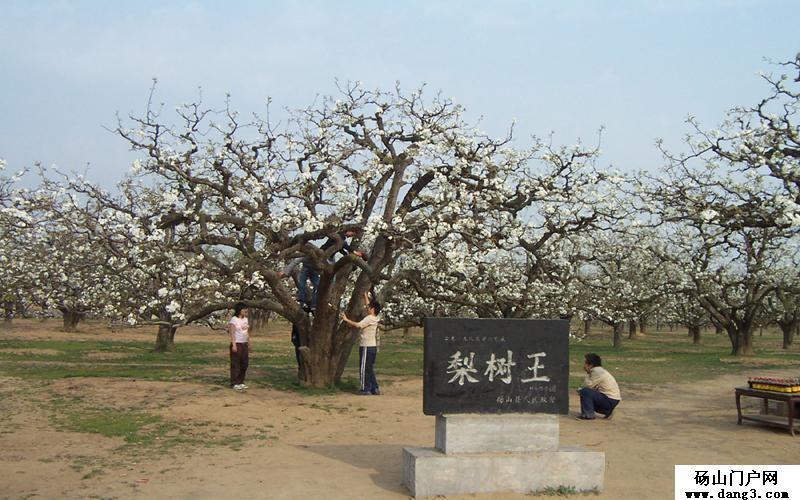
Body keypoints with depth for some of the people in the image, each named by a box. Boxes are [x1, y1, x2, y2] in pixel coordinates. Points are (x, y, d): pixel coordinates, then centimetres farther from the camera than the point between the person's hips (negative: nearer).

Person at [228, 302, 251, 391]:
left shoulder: (245, 319, 12)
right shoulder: (234, 319, -10)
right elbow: (232, 333, -16)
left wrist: (249, 344, 15)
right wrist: (234, 345, -22)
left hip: (244, 344, 7)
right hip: (237, 344, -7)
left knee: (244, 363, 9)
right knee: (235, 364, -3)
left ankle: (241, 382, 19)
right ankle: (234, 383, 2)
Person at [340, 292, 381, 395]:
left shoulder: (369, 318, -15)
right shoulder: (375, 318, 10)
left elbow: (357, 325, -28)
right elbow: (369, 305, 25)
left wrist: (346, 319, -20)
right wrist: (365, 295, 33)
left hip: (366, 347, -9)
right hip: (373, 347, 9)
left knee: (364, 369, -2)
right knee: (370, 369, 15)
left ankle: (366, 389, 0)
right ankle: (375, 388, 14)